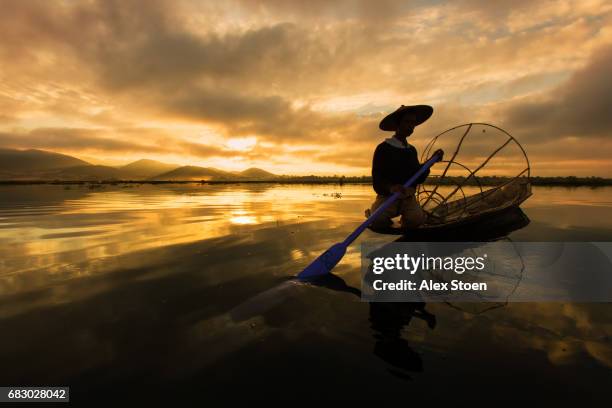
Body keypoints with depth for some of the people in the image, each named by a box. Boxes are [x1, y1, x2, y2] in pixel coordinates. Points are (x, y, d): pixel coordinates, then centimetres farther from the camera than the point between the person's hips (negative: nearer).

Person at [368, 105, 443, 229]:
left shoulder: (412, 150, 15)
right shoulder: (383, 148, -4)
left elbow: (418, 178, 17)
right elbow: (377, 179, -12)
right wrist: (391, 187, -32)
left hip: (408, 198, 5)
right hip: (387, 197, -5)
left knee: (416, 220, -24)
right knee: (378, 222, -32)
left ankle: (405, 218, 12)